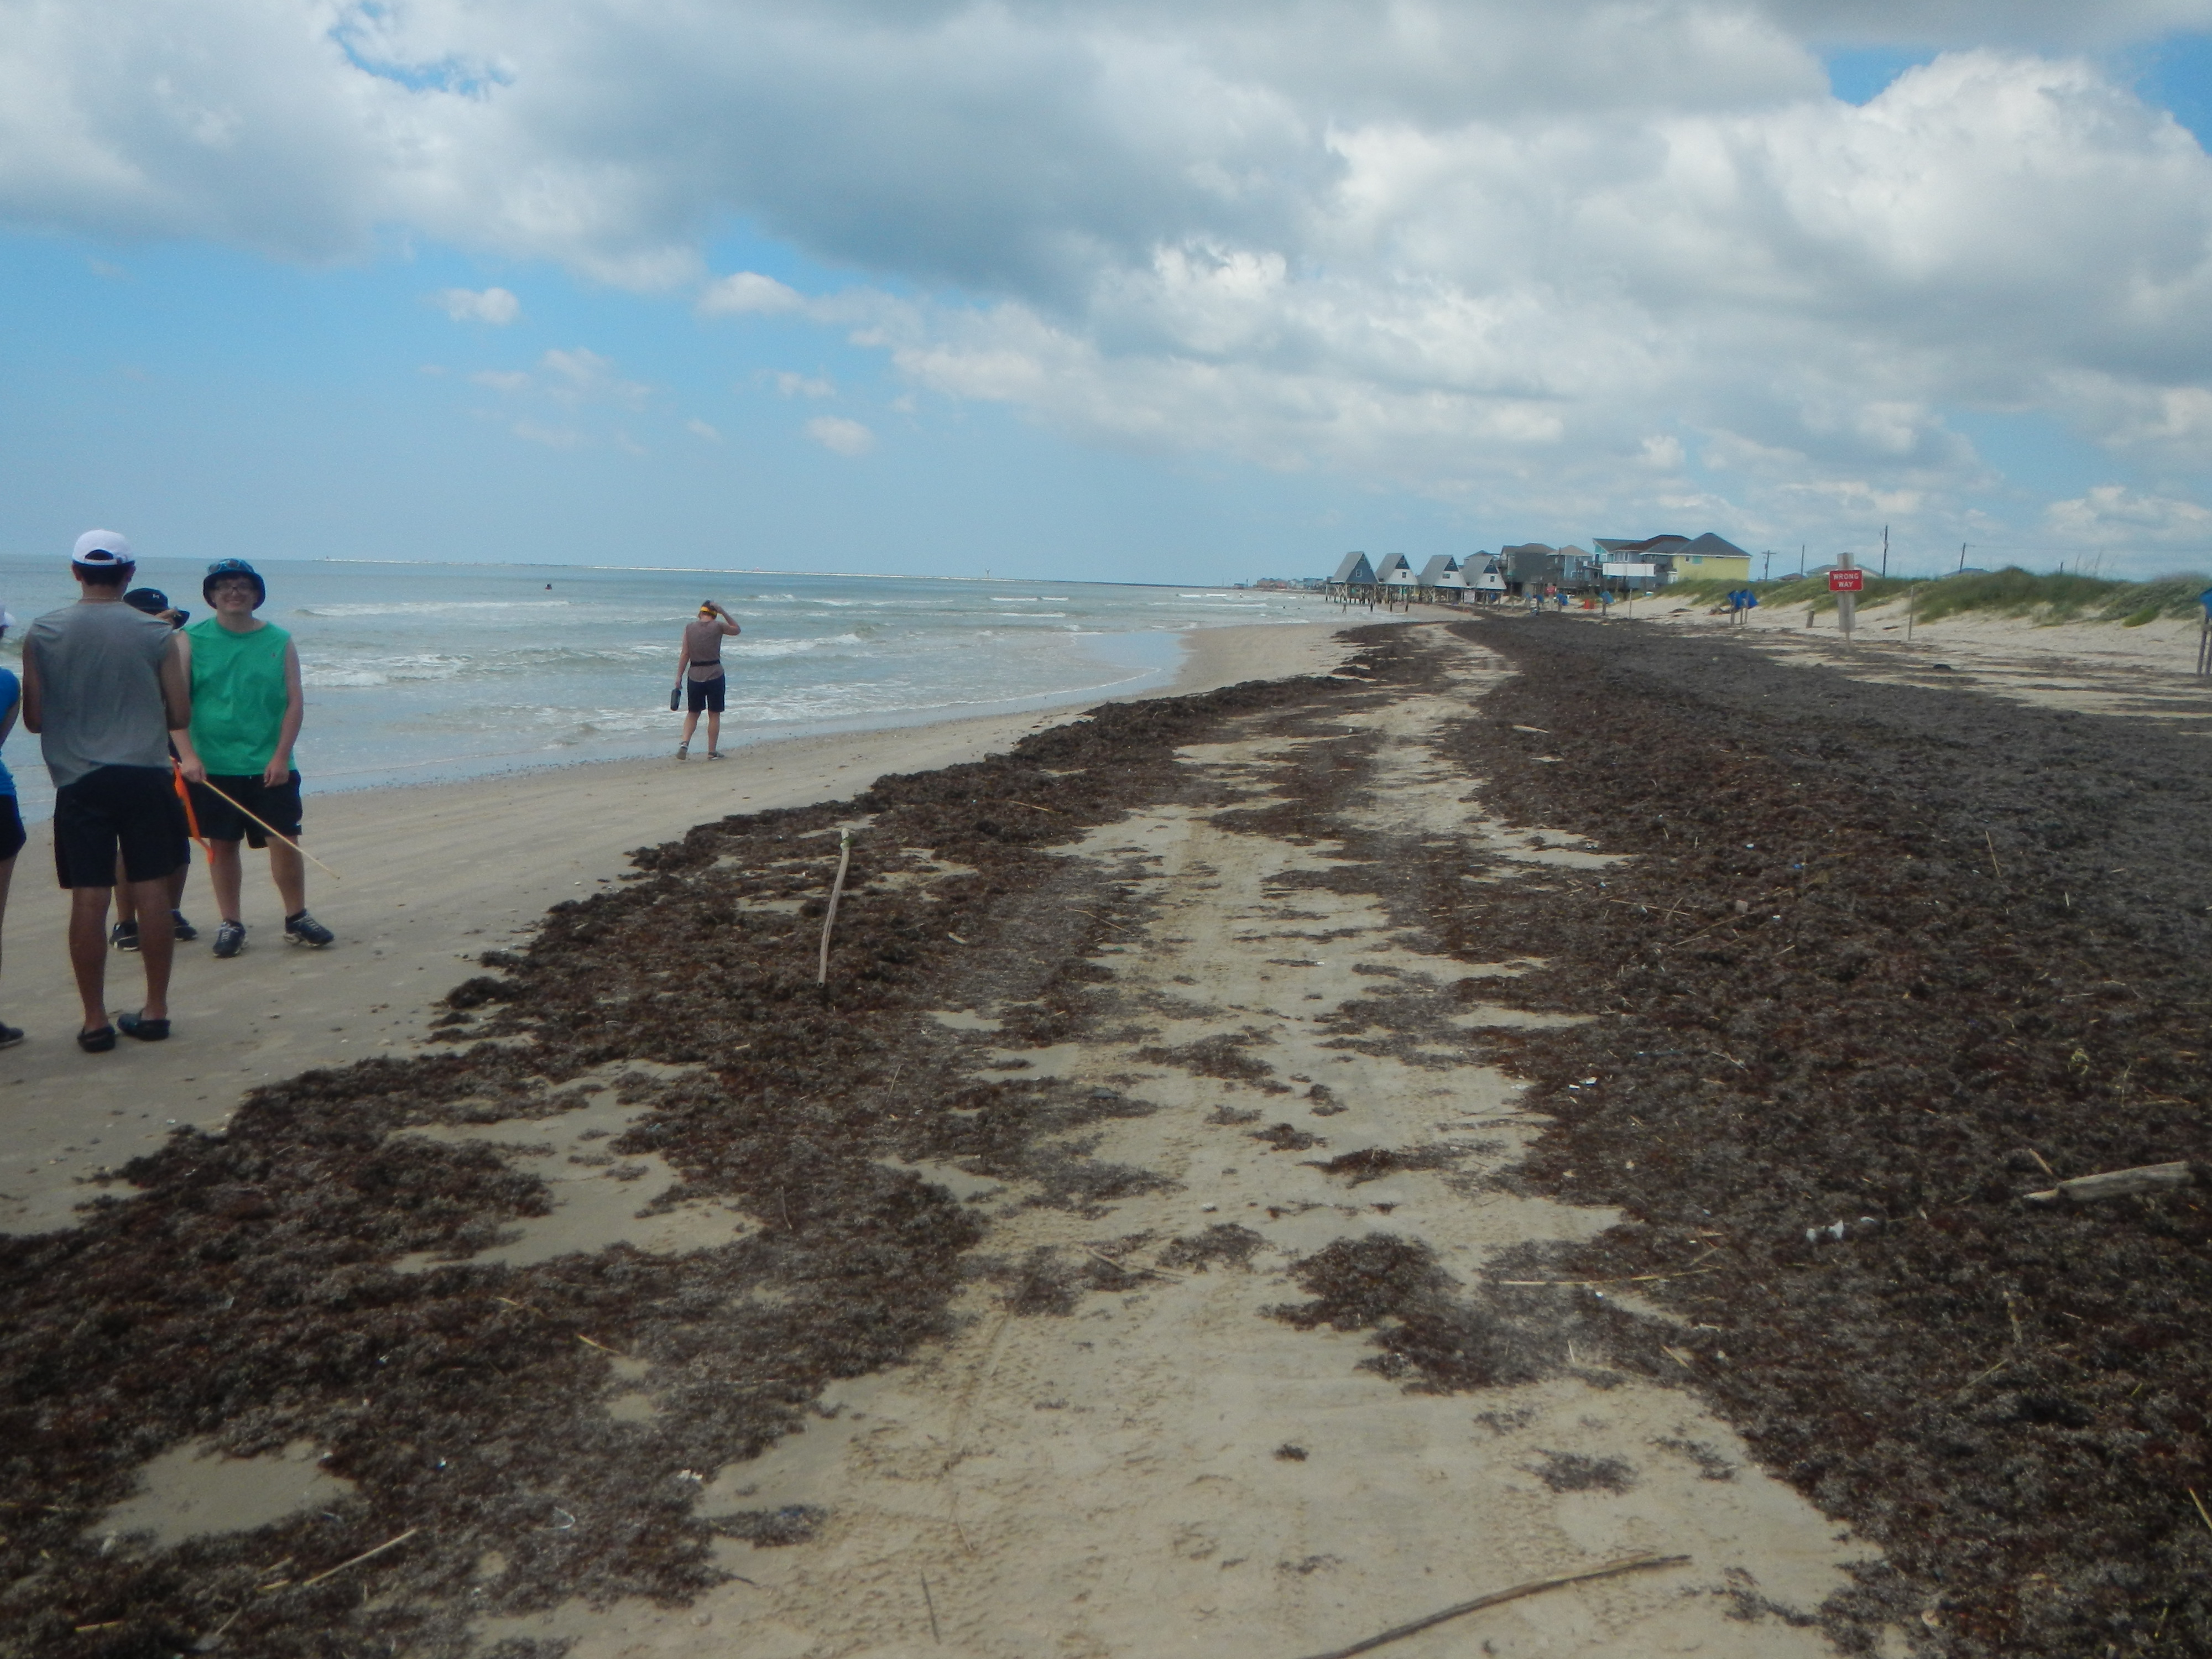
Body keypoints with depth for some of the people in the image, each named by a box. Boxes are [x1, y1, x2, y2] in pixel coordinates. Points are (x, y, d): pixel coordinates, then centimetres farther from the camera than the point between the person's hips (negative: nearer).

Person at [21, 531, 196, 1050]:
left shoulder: (43, 633, -1)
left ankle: (95, 1021, 6)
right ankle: (155, 1011, 11)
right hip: (146, 777, 0)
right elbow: (181, 716, 2)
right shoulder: (157, 633, -2)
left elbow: (34, 719, 3)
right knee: (152, 892, 6)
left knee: (88, 900, 2)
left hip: (79, 780, 0)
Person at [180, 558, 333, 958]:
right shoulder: (192, 640, 1)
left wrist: (280, 756, -8)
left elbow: (295, 702, 1)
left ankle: (297, 919, 14)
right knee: (221, 846, 6)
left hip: (270, 768, 0)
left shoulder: (280, 642, 3)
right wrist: (188, 755, -14)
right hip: (212, 767, 0)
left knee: (285, 842, -1)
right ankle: (231, 924, 17)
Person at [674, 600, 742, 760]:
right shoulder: (718, 626, -5)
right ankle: (712, 752, 11)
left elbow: (686, 654, -1)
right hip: (715, 674, -2)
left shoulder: (689, 627, 0)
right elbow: (737, 629, 15)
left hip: (694, 676, 2)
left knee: (692, 713, 15)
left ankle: (685, 743, -5)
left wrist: (679, 676, 4)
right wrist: (723, 612, 9)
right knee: (714, 715, 8)